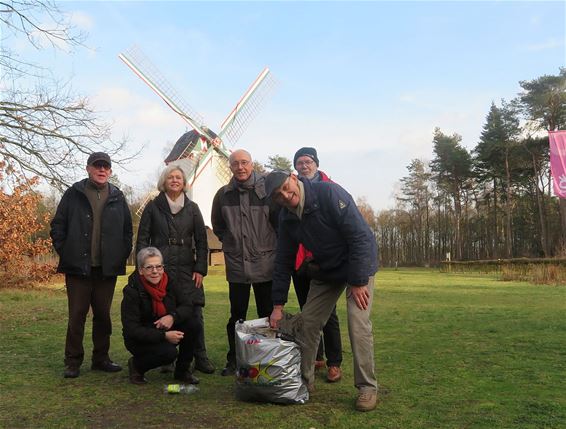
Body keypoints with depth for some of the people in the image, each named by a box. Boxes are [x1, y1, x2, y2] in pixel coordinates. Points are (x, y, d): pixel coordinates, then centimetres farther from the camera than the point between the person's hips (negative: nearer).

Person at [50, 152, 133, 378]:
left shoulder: (118, 198, 9)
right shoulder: (74, 194, 2)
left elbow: (128, 230, 13)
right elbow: (57, 226, 3)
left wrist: (122, 255, 4)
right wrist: (65, 252, -4)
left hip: (107, 268, 2)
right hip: (78, 267, -2)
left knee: (103, 314, 10)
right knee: (77, 315, 2)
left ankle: (101, 358, 22)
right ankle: (73, 361, 12)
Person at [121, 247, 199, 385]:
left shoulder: (169, 282, -7)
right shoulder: (132, 291, -20)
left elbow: (189, 306, -11)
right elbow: (131, 330, -22)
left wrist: (172, 316, -32)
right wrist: (164, 336, -30)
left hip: (167, 332, 5)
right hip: (141, 339, -5)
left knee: (192, 322, -20)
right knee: (168, 352, -32)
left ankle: (182, 371, -3)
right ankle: (136, 365, 1)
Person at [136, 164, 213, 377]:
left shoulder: (192, 208, 10)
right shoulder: (153, 207, 6)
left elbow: (201, 241, 10)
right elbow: (142, 239, 6)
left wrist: (200, 269, 2)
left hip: (187, 270, 1)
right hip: (160, 269, -1)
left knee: (195, 313, -3)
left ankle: (200, 357, 9)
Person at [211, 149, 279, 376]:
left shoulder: (267, 190, -8)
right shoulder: (223, 194, 3)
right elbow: (217, 225, 19)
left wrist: (270, 245, 1)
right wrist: (230, 241, 11)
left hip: (265, 263, -2)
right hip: (236, 264, 3)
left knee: (268, 315, 6)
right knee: (237, 315, 11)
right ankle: (234, 359, 23)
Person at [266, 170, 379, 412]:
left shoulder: (328, 193, -25)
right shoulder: (287, 218, -5)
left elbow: (359, 236, -26)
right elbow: (283, 262, 2)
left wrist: (358, 281, -24)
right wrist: (278, 305, 1)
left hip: (358, 266, -6)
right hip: (325, 271, 6)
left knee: (358, 324, -16)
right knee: (307, 323, 4)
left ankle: (367, 387, 0)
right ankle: (304, 380, 22)